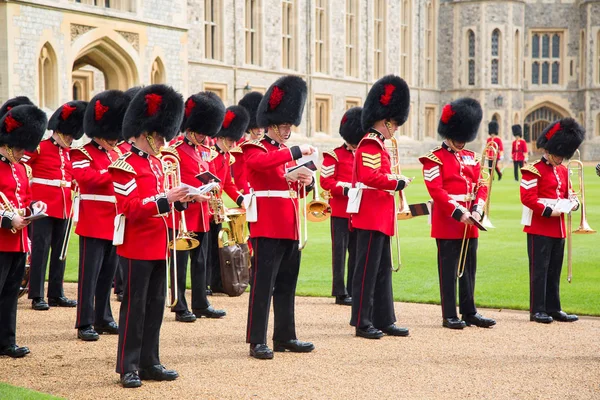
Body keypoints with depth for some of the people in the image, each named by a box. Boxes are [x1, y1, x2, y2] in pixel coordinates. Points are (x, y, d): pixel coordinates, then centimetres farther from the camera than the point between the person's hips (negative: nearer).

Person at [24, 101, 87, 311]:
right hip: (44, 206, -7)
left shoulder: (69, 152, 13)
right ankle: (37, 296, 0)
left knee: (60, 251, 10)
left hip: (64, 207, 7)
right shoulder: (39, 148, -7)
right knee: (40, 250, -4)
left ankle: (56, 294, 18)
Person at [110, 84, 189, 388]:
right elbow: (132, 208, -20)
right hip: (137, 246, -8)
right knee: (134, 306, -3)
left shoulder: (156, 163, 14)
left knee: (155, 305, 11)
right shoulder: (125, 166, -13)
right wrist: (165, 199, -25)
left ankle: (149, 362, 19)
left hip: (158, 246, 8)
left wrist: (177, 199, 4)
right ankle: (128, 367, 5)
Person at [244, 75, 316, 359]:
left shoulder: (287, 154, 18)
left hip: (290, 227, 8)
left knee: (287, 284, 11)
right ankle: (257, 341, -2)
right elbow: (261, 162, -30)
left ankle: (285, 336, 19)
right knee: (263, 283, -6)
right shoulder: (255, 149, -5)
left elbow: (298, 190, 21)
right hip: (267, 227, -8)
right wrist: (296, 151, -33)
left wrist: (307, 181, -2)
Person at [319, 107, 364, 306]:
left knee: (358, 251, 7)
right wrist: (344, 189, -22)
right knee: (340, 251, -1)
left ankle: (354, 290, 14)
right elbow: (325, 181, -9)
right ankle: (341, 292, 3)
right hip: (341, 211, -5)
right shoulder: (334, 156, -3)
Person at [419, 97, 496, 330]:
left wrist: (477, 210, -6)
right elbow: (436, 190, -15)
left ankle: (469, 312, 19)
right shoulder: (435, 159, -6)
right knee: (449, 269, -2)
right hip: (447, 222, -6)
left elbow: (481, 186, 11)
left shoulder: (471, 158, 14)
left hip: (470, 223, 6)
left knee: (469, 268, 11)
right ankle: (449, 316, 3)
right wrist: (458, 212, -20)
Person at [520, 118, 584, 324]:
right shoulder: (533, 170, -10)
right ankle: (537, 310, 1)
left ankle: (553, 308, 18)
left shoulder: (563, 170, 15)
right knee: (539, 269, -4)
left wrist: (573, 202, 0)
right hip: (539, 228, -8)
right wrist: (548, 211, -23)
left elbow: (567, 193, 23)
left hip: (558, 228, 8)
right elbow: (527, 197, -16)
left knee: (554, 270, 11)